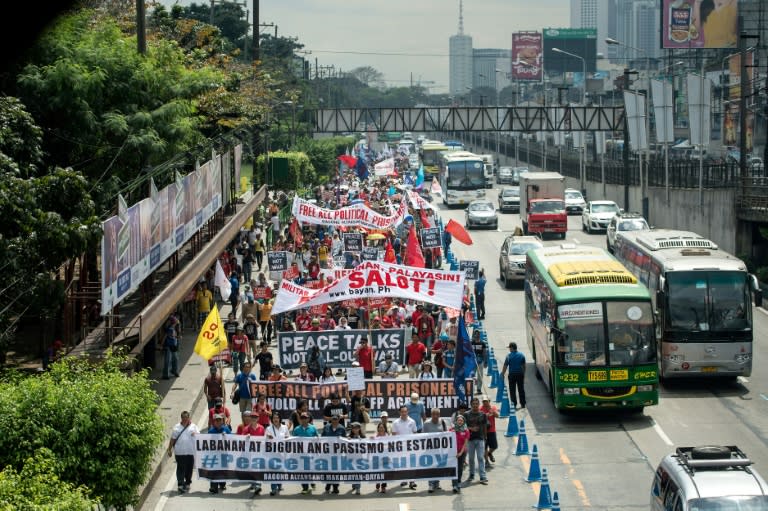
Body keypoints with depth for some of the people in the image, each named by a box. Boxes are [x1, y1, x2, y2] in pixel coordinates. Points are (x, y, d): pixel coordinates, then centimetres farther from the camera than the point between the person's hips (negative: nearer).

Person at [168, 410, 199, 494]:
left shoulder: (193, 426, 10)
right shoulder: (177, 427, 10)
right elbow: (172, 439, 11)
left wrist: (195, 434, -19)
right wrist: (169, 449, 6)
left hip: (191, 452, 1)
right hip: (180, 452, -1)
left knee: (189, 468, 8)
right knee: (180, 469, -7)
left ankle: (187, 483, 22)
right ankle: (180, 485, -10)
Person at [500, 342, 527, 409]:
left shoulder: (509, 356, -9)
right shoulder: (521, 355, 4)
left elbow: (505, 366, -8)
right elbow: (524, 366, 10)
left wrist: (502, 374, 2)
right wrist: (523, 374, 20)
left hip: (512, 374, -4)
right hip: (520, 374, 4)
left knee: (512, 390, 4)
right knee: (521, 389, 10)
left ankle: (514, 404, 1)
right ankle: (523, 404, 13)